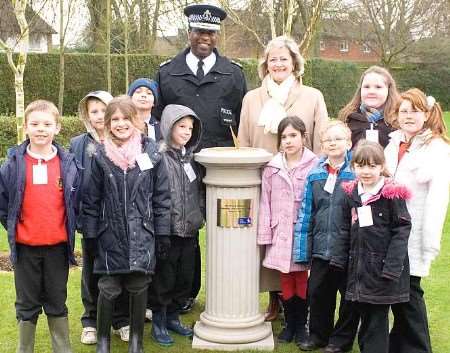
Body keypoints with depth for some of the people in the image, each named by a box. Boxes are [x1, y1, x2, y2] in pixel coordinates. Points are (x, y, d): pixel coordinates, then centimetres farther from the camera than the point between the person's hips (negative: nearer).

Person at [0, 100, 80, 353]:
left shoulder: (69, 164, -1)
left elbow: (77, 202, 8)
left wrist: (69, 227, 4)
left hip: (58, 245, 0)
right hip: (25, 246, 0)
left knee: (57, 302, 12)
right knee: (27, 304, 11)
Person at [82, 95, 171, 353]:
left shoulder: (151, 153, -1)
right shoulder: (101, 156, 0)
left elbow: (162, 196, 2)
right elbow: (91, 199, 4)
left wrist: (162, 233, 1)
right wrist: (90, 233, 2)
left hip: (142, 235, 0)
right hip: (110, 235, 0)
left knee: (139, 288, 6)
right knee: (108, 289, 3)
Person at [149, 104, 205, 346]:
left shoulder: (189, 156, 10)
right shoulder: (159, 156, -12)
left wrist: (200, 214, 11)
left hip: (190, 230, 7)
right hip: (167, 231, -7)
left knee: (184, 278, 15)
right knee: (164, 279, 4)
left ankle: (173, 317, 31)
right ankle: (158, 323, 19)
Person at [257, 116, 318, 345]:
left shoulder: (314, 165, -5)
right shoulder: (272, 167, 4)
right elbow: (265, 202, 4)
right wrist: (265, 234, 1)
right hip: (280, 233, 3)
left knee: (302, 279, 5)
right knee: (285, 280, 10)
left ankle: (301, 324, 21)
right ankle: (289, 323, 24)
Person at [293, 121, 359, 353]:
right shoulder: (315, 175, 5)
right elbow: (305, 212, 7)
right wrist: (301, 250, 5)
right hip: (320, 248, 4)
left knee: (349, 295, 10)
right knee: (317, 293, 14)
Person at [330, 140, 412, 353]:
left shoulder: (392, 194, -9)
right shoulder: (350, 194, 8)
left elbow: (401, 231, -11)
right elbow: (345, 231, 14)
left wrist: (392, 267, -16)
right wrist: (338, 259, 7)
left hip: (382, 268, -5)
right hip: (358, 267, 5)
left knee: (377, 318, 2)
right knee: (364, 316, 15)